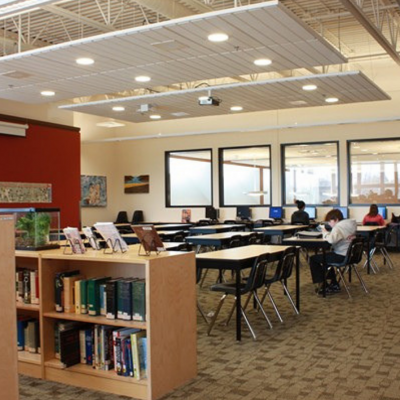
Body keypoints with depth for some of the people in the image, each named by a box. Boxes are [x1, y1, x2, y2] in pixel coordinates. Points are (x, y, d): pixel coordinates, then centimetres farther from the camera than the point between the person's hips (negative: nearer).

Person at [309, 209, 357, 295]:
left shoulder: (338, 227, -20)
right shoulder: (351, 224, 11)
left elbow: (331, 240, -36)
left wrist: (325, 233, -16)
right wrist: (328, 233, -5)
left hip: (342, 257, -10)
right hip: (350, 255, 10)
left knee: (313, 259, -2)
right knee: (326, 255, 35)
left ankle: (321, 284, 5)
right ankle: (334, 284, 35)